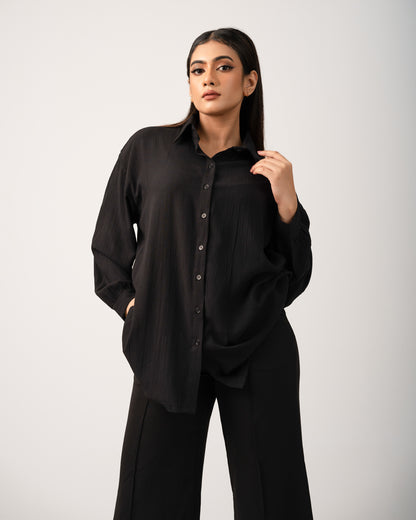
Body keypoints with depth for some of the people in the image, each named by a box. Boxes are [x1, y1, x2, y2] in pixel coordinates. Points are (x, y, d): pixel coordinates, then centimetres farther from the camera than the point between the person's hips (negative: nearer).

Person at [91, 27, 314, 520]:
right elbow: (108, 242, 14)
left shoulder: (268, 170, 8)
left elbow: (296, 276, 7)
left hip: (257, 353, 1)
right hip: (167, 347, 0)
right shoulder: (147, 148, 6)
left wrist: (287, 201, -5)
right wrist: (131, 303, 2)